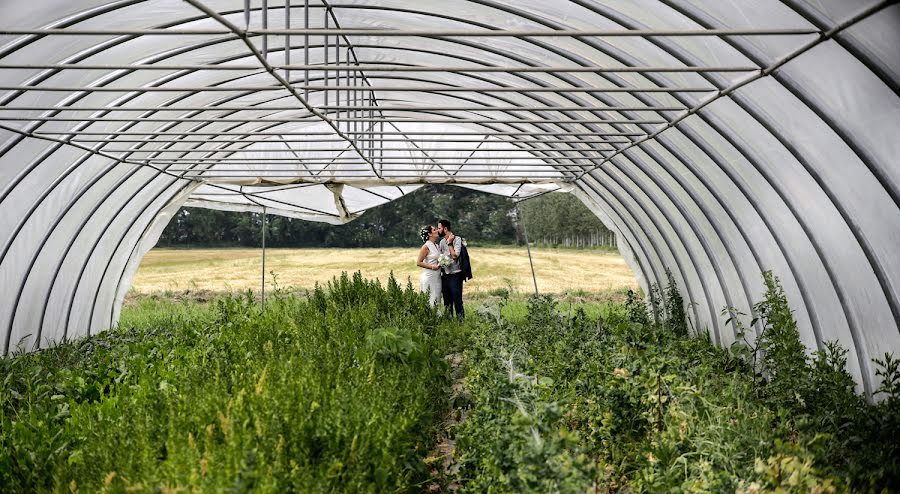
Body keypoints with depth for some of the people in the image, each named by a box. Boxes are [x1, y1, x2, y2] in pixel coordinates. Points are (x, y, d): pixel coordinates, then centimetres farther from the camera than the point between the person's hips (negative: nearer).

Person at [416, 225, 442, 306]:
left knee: (436, 301, 9)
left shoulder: (436, 246, 13)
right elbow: (418, 263, -12)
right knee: (430, 302, -7)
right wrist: (432, 267, -18)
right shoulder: (426, 247, -10)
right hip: (429, 277, -8)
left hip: (437, 277, 8)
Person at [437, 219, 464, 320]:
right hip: (444, 275, 7)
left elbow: (455, 255, -17)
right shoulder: (442, 241, 13)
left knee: (457, 300, -5)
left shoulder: (457, 239, -7)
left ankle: (461, 320, 2)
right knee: (447, 302, 13)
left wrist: (449, 243, -11)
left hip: (455, 275, -7)